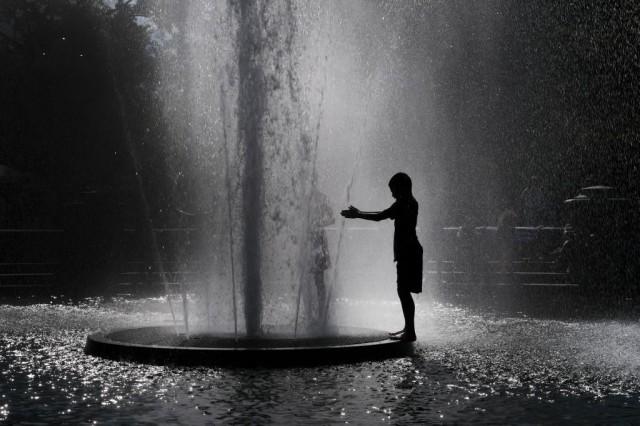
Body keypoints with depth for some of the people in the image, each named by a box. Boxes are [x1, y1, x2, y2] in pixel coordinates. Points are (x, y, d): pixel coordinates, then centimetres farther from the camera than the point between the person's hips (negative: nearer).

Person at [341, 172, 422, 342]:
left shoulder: (405, 203, -15)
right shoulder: (408, 203, 16)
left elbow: (379, 216, -18)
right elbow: (385, 215, 26)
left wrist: (358, 214, -10)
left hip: (408, 252, -10)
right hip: (408, 252, 10)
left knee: (404, 291, -9)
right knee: (404, 291, 15)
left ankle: (410, 332, -8)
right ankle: (408, 329, 21)